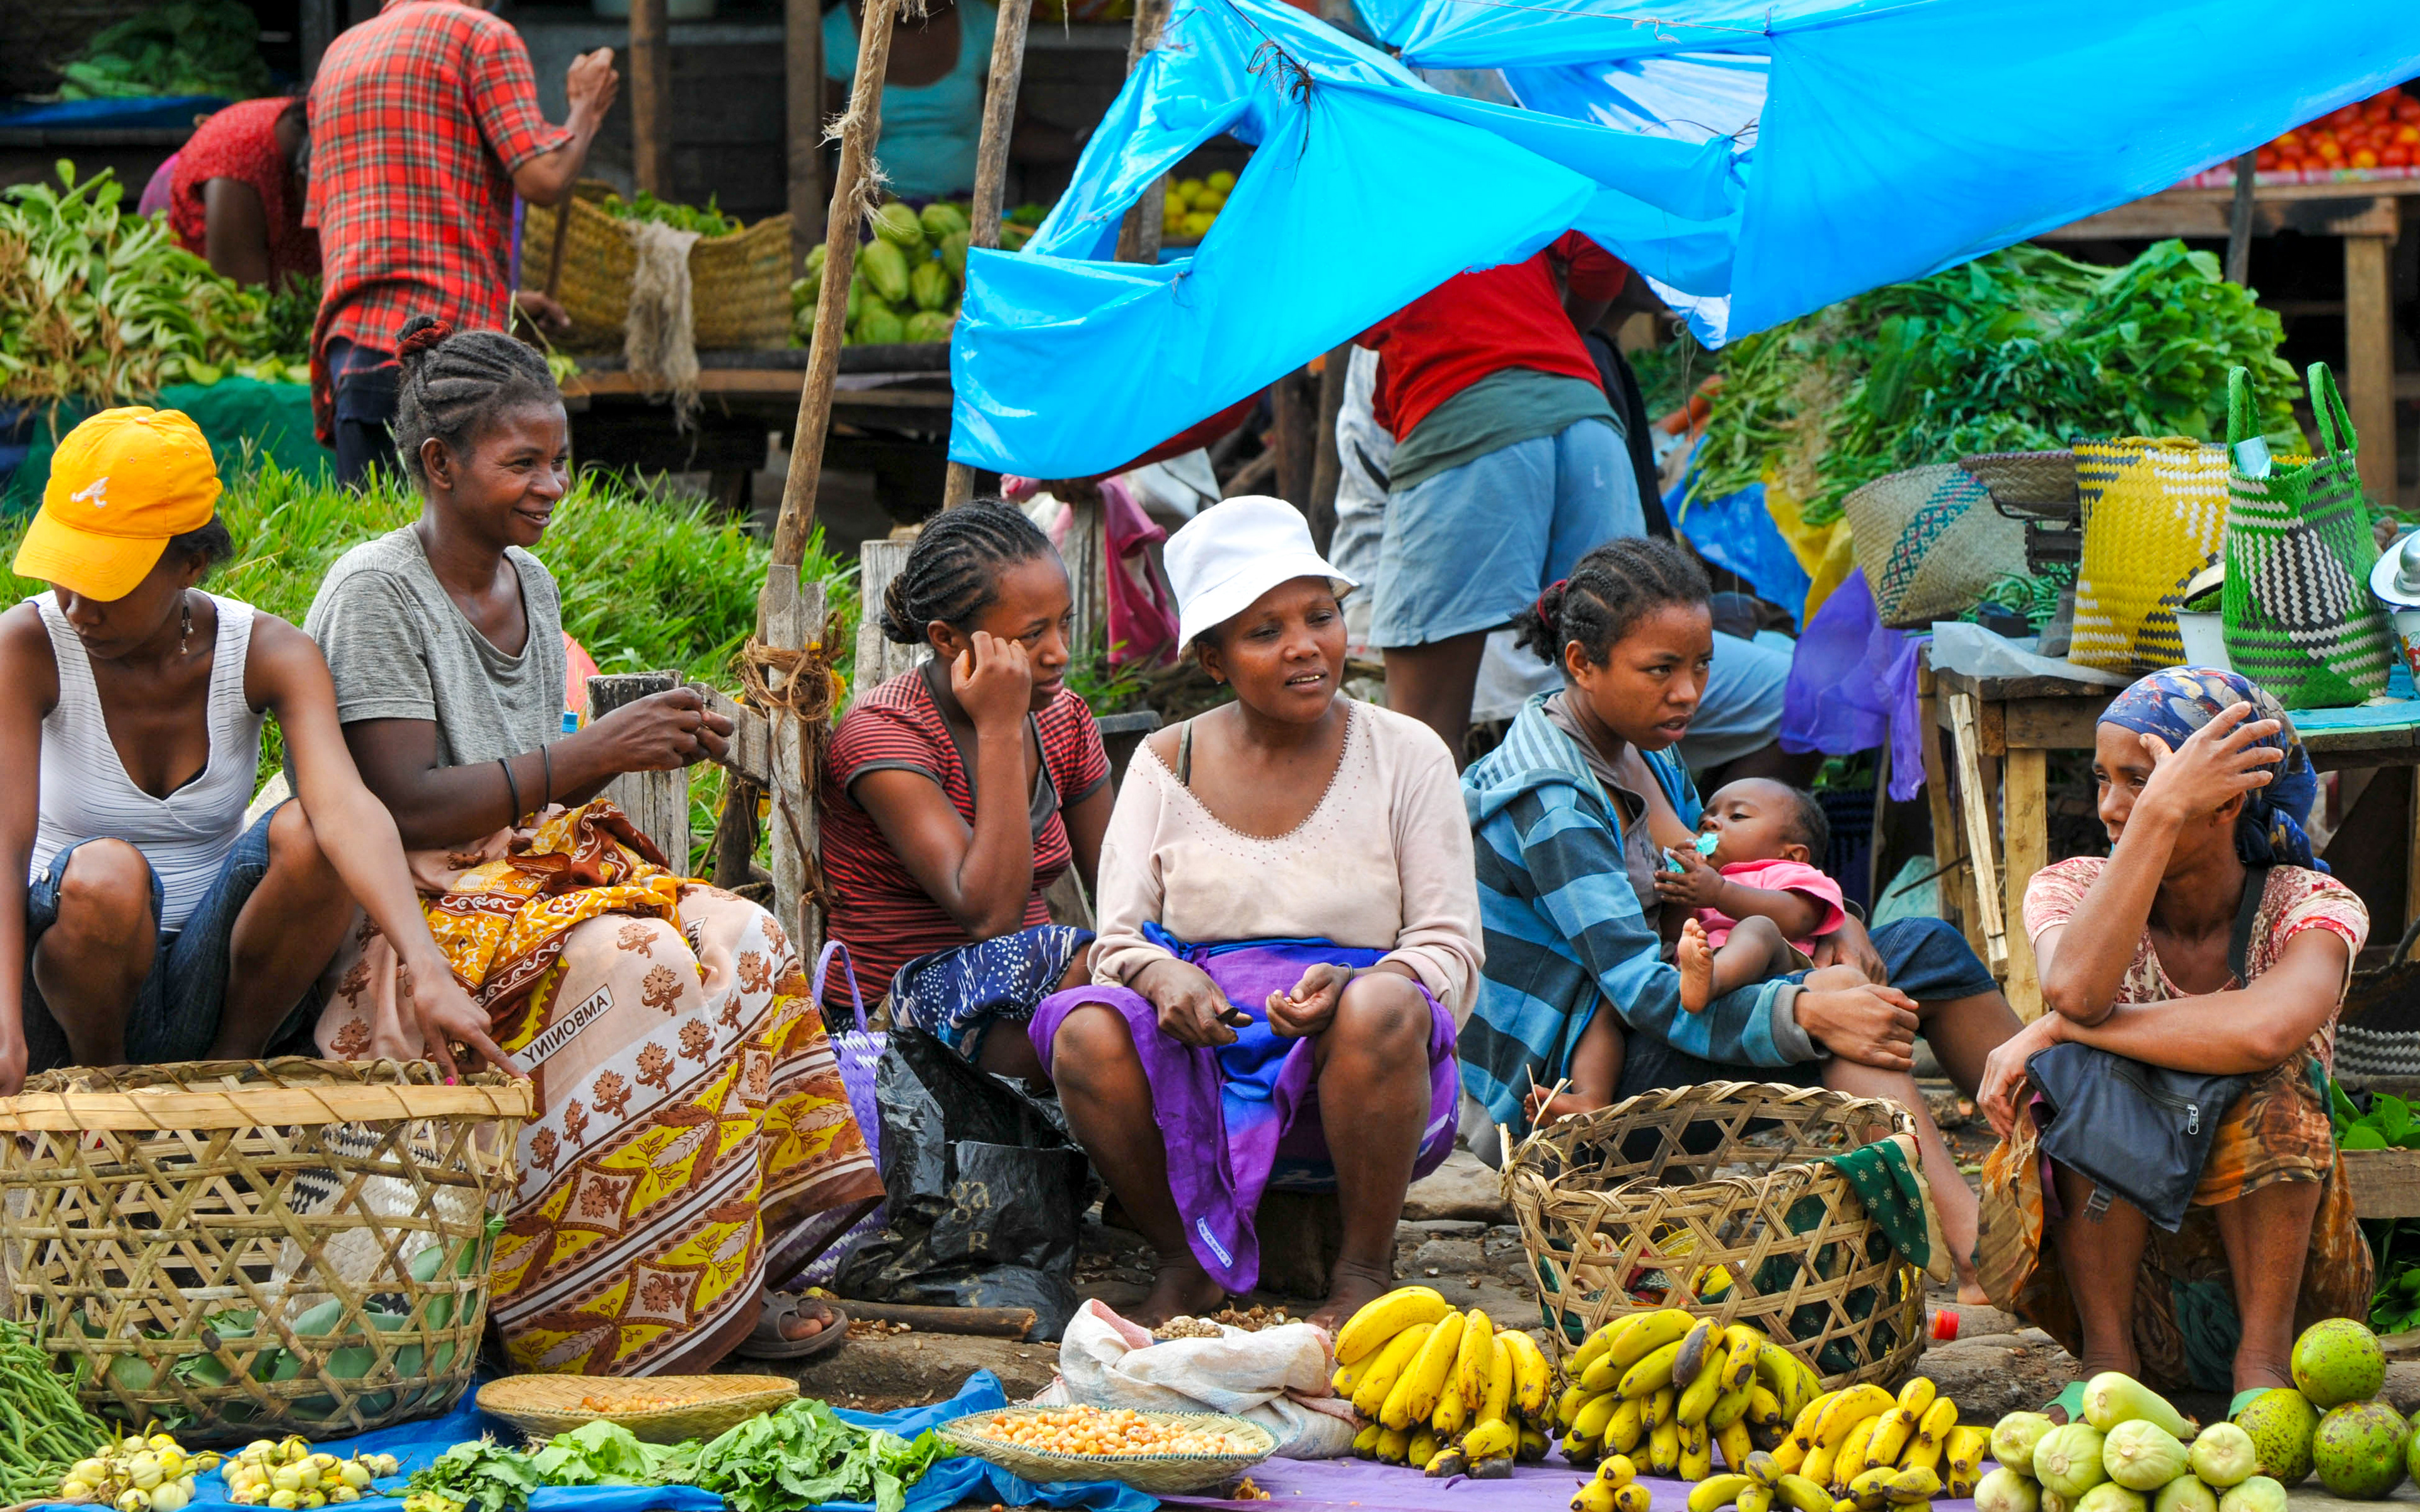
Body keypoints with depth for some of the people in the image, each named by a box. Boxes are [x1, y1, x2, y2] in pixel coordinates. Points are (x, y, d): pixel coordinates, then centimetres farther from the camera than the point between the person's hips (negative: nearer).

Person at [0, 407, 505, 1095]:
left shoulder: (269, 654, -8)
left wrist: (426, 969, -44)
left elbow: (345, 805, -27)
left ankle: (233, 1065, -5)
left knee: (306, 834, -27)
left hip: (211, 977, 2)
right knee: (108, 876, -35)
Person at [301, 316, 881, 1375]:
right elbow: (406, 810, -19)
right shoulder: (376, 594, -11)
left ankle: (726, 1275, -17)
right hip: (414, 909, -8)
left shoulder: (529, 584, 15)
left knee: (743, 939, -17)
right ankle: (644, 1303, -23)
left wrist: (644, 747, -1)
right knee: (641, 963, -30)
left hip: (529, 869, 8)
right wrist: (593, 751, -20)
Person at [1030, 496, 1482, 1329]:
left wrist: (1348, 990, -23)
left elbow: (1449, 950, -1)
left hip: (1349, 1075, -1)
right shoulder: (1167, 764, 8)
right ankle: (1191, 1261, -6)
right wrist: (1162, 978, -22)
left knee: (1384, 1007, -35)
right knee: (1088, 1033, -29)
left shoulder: (1405, 756, 3)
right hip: (1203, 1085, 1)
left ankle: (1365, 1269, -14)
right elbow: (1119, 939, 4)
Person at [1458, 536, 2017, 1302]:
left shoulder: (1649, 756, 11)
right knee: (1846, 1010, -29)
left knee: (1925, 950, -2)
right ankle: (1980, 1251, -43)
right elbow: (1646, 995, -28)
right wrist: (1808, 1012, -41)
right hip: (1564, 1083, -10)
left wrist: (1835, 928, -1)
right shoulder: (1549, 799, -19)